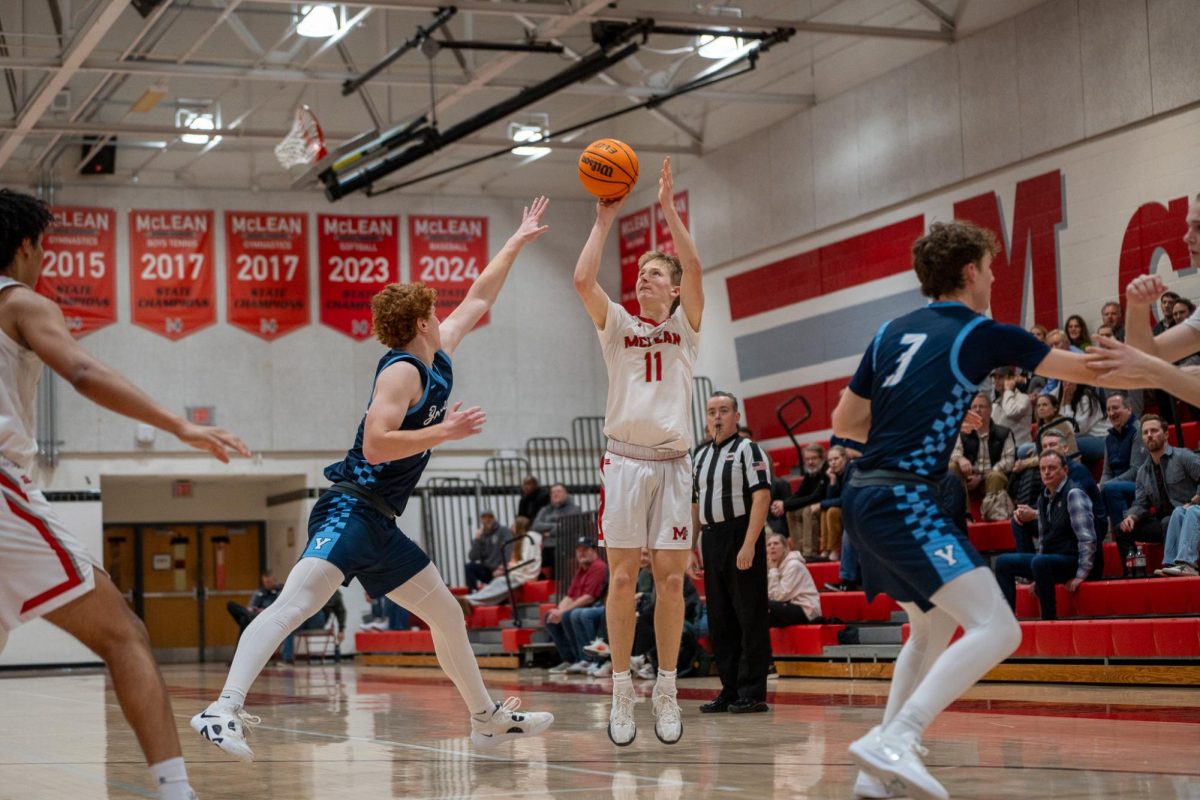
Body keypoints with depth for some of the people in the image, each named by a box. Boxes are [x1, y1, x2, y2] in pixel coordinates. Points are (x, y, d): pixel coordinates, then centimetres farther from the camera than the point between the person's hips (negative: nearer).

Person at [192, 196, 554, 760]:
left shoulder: (438, 360, 16)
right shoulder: (402, 371, -9)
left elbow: (479, 297, 29)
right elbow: (376, 444, -21)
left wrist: (517, 241, 33)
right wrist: (444, 432, -18)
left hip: (380, 524, 10)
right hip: (351, 509, -10)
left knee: (447, 614, 17)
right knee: (295, 603, -25)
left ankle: (488, 719, 30)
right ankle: (223, 709, -37)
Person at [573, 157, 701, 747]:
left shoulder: (685, 326, 10)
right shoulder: (617, 326, 10)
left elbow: (695, 271, -7)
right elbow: (582, 279, -6)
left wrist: (669, 209, -9)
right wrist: (604, 219, -1)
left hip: (672, 463, 0)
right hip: (625, 460, 0)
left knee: (671, 578, -1)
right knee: (623, 576, -4)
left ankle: (666, 691, 6)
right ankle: (621, 691, 1)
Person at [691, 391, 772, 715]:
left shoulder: (747, 450, -4)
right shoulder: (701, 457, 17)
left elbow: (761, 497, -13)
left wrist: (749, 544, -21)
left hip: (741, 538, -7)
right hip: (711, 541, 7)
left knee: (750, 618, -5)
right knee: (720, 620, 9)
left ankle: (753, 693, -2)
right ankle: (730, 691, 16)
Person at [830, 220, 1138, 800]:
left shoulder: (892, 333, 15)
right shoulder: (980, 335, -3)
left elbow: (844, 422, 20)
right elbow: (1090, 370, 6)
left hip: (864, 498, 9)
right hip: (903, 499, -9)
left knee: (934, 626, 24)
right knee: (996, 629, -13)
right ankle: (896, 740, -26)